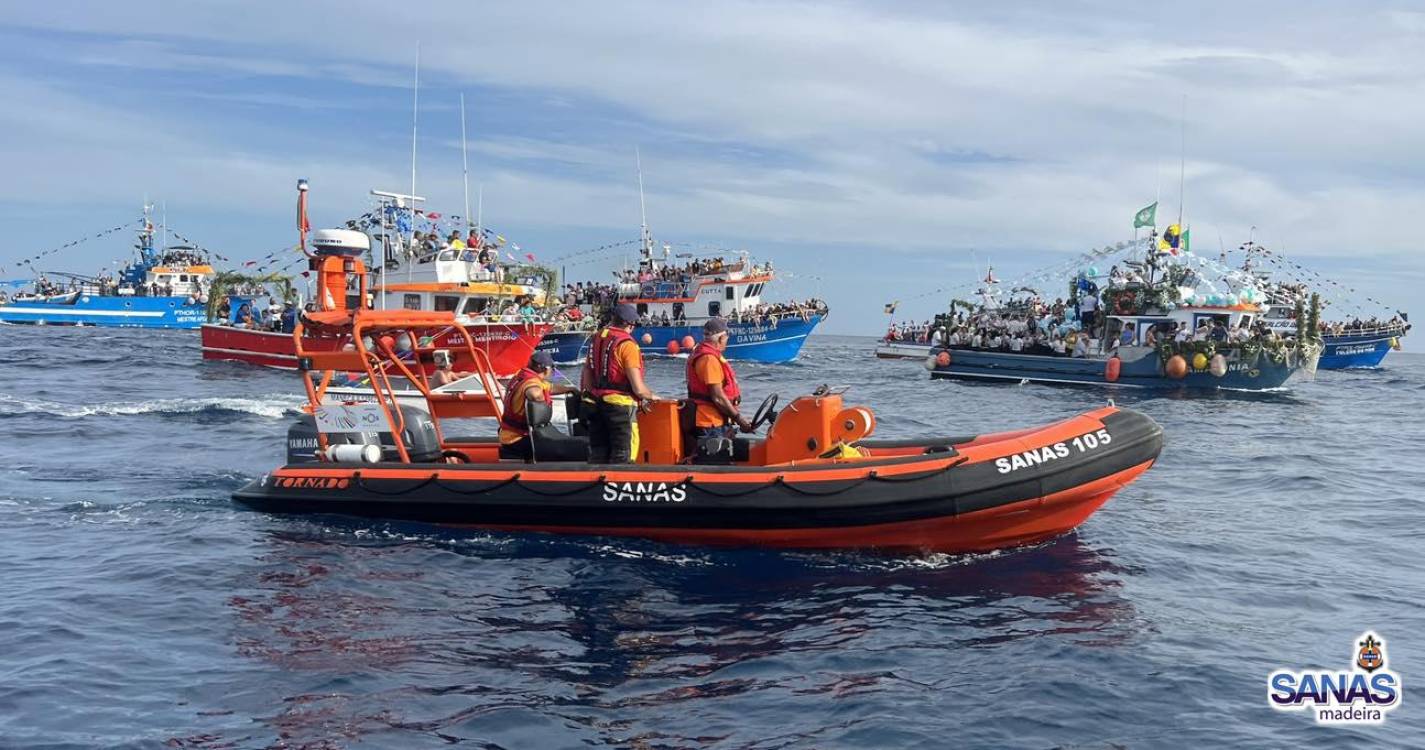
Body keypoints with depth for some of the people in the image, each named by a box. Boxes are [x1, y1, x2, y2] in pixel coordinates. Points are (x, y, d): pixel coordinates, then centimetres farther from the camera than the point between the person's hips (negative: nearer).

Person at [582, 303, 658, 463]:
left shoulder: (596, 339, 9)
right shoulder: (627, 344, -13)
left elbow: (586, 380, 12)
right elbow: (638, 388, -15)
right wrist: (652, 396, 3)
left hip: (595, 402, 7)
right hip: (619, 405, -7)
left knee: (597, 454, 15)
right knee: (622, 456, 0)